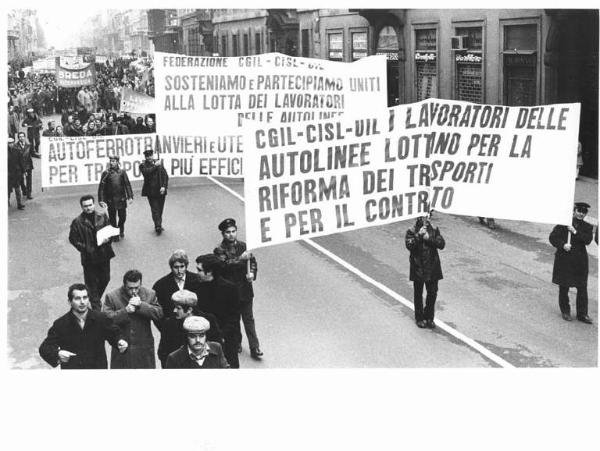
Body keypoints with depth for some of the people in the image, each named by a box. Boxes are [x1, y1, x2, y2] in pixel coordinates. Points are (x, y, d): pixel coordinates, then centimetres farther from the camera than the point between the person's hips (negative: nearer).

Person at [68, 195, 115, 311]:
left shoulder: (102, 217, 0)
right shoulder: (77, 222, -9)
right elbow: (73, 239, -4)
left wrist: (107, 239, -13)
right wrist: (85, 248, -14)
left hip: (104, 255, 4)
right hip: (89, 258, -4)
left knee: (105, 279, 15)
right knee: (92, 284, 4)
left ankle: (96, 299, 40)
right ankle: (96, 309, 14)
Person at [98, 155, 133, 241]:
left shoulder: (122, 172, 1)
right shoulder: (106, 173, -2)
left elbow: (127, 185, 2)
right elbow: (101, 187, -4)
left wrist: (130, 197, -4)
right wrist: (101, 200, -11)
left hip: (121, 199, 1)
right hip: (110, 201, -1)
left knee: (123, 217, 8)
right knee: (112, 219, 5)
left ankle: (121, 230, 36)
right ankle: (115, 235, 18)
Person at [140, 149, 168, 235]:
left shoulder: (159, 163, 9)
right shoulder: (143, 165, 0)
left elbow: (165, 175, 6)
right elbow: (146, 172, -21)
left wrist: (164, 186, -6)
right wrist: (155, 166, -14)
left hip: (160, 190, 3)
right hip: (151, 191, -3)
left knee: (160, 209, 9)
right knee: (155, 209, -9)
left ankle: (158, 226, 21)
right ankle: (158, 226, -11)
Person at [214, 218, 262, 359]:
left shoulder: (243, 246, 2)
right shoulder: (219, 250, -9)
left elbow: (252, 261, 6)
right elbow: (224, 264, -25)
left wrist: (252, 273, -14)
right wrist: (240, 259, -37)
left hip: (245, 290, 2)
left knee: (249, 319, 5)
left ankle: (254, 348, 7)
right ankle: (235, 343, 31)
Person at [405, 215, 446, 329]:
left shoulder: (434, 231, 5)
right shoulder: (411, 232, -3)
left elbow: (441, 244, -6)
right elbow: (409, 245, -17)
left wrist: (429, 238, -16)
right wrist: (419, 235, -23)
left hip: (432, 268, 2)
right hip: (418, 268, -2)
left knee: (432, 293, 6)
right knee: (418, 294, 8)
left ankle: (429, 317, 21)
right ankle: (419, 318, 20)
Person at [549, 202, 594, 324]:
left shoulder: (587, 227, 6)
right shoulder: (563, 223, -1)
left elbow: (588, 240, -10)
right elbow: (553, 237, -4)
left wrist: (575, 232, -19)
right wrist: (562, 245, -19)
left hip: (580, 261, 2)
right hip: (564, 260, -2)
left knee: (582, 288, 1)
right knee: (563, 287, 7)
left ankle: (582, 314, 10)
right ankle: (565, 311, 22)